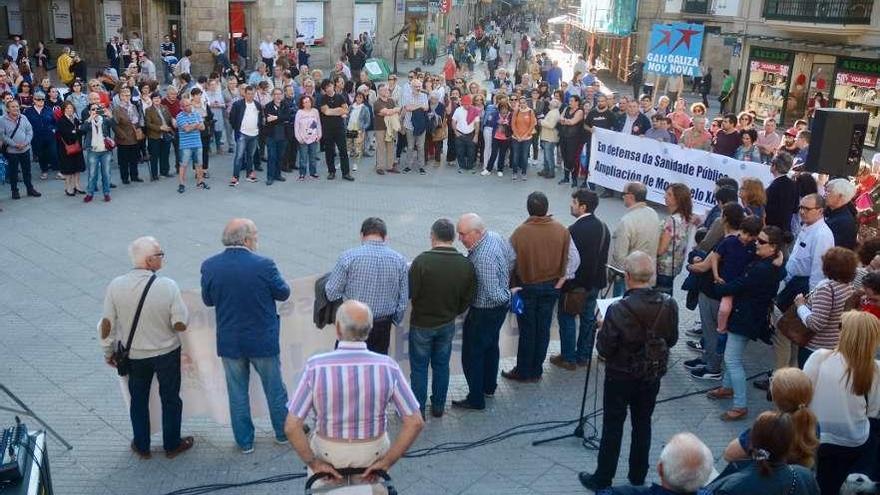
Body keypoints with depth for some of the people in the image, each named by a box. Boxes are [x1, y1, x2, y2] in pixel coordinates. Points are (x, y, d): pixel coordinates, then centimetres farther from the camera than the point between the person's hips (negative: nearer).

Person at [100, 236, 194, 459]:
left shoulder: (116, 285, -16)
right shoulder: (168, 286, -25)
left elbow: (107, 323, -8)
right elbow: (180, 325, -20)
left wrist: (108, 352, 6)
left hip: (133, 354, 2)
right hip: (166, 352, -2)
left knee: (138, 399, 22)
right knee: (170, 398, 18)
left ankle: (141, 446, 36)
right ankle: (172, 445, 33)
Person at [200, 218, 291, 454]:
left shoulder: (209, 266, -11)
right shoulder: (264, 265, -21)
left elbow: (208, 300, 2)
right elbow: (283, 293, -7)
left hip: (229, 342, 2)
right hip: (263, 340, -2)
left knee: (237, 393, 17)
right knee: (275, 389, 18)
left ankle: (245, 441, 28)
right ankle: (283, 433, 35)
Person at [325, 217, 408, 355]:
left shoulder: (348, 257, -12)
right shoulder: (399, 260, -3)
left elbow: (331, 293, -8)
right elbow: (403, 300, 3)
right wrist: (396, 321, 20)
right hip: (383, 327, 3)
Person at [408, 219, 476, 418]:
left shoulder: (422, 261, -24)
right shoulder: (466, 265, -9)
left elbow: (410, 293, -19)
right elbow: (467, 299, -1)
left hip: (422, 324, -4)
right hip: (448, 324, 4)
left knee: (419, 367, 10)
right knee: (441, 365, 19)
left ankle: (418, 410, 19)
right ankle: (438, 407, 31)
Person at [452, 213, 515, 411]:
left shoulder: (483, 258, -35)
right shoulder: (495, 236, -8)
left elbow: (494, 295, -33)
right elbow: (512, 258, 10)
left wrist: (508, 295, -14)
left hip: (484, 312, -10)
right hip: (499, 308, 10)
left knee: (472, 355, 6)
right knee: (491, 346, 25)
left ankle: (476, 399, 18)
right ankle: (489, 387, 44)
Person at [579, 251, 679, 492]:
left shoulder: (618, 310, -27)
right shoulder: (669, 305, -13)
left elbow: (604, 349, -19)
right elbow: (671, 340, 2)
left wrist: (603, 329, -1)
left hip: (621, 376, -4)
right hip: (653, 375, 4)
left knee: (613, 427, 10)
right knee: (643, 424, 19)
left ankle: (602, 480, 23)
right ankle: (638, 476, 34)